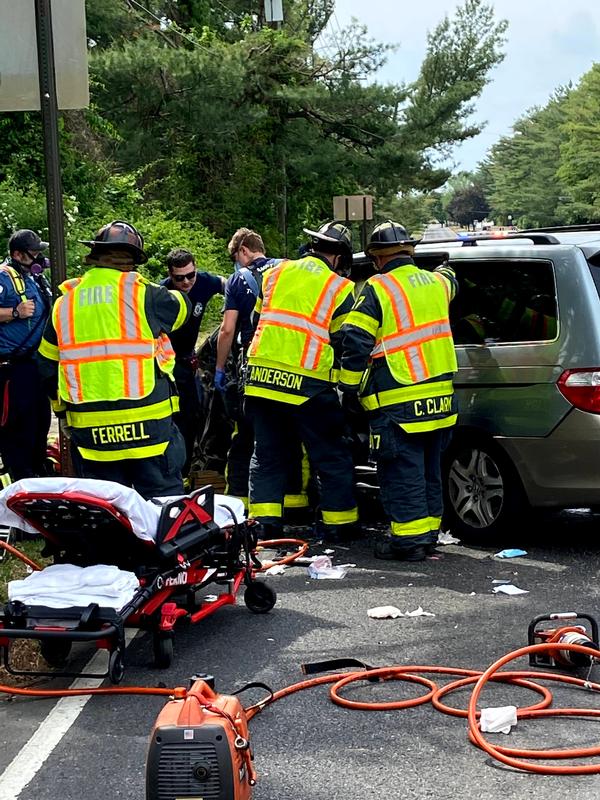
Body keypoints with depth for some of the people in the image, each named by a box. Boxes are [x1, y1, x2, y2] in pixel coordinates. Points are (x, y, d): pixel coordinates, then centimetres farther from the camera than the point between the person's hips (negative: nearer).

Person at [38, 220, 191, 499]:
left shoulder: (64, 302, 8)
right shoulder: (143, 293, -3)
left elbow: (47, 365, 14)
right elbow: (180, 308, 17)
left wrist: (62, 403, 30)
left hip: (88, 428, 3)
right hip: (147, 419, -3)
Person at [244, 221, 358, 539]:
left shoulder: (275, 273, 12)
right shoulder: (340, 288, 0)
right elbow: (345, 343, 1)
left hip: (261, 378, 4)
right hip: (308, 385, -4)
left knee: (266, 454, 14)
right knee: (332, 457, 9)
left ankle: (264, 519, 12)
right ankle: (338, 522, 13)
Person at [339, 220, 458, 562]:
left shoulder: (377, 289, -10)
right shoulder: (436, 282, 10)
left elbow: (356, 342, -13)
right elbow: (449, 278, 37)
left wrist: (350, 387, -4)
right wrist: (446, 268, 60)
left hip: (398, 402, -7)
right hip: (439, 398, 7)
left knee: (402, 472, -2)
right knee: (429, 469, 16)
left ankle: (410, 538, -2)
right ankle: (429, 531, 22)